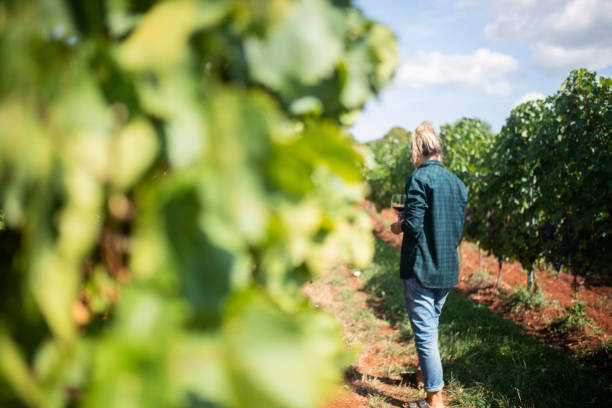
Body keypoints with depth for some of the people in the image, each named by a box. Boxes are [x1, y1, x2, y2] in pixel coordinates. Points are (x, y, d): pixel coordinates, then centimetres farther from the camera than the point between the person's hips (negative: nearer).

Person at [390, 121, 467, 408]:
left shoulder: (419, 178, -14)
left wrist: (398, 226, 2)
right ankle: (424, 372, 41)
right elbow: (458, 226, 15)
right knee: (431, 325, 24)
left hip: (421, 268, -8)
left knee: (425, 332, -3)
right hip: (448, 269, 8)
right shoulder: (457, 182, 9)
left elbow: (414, 226, -20)